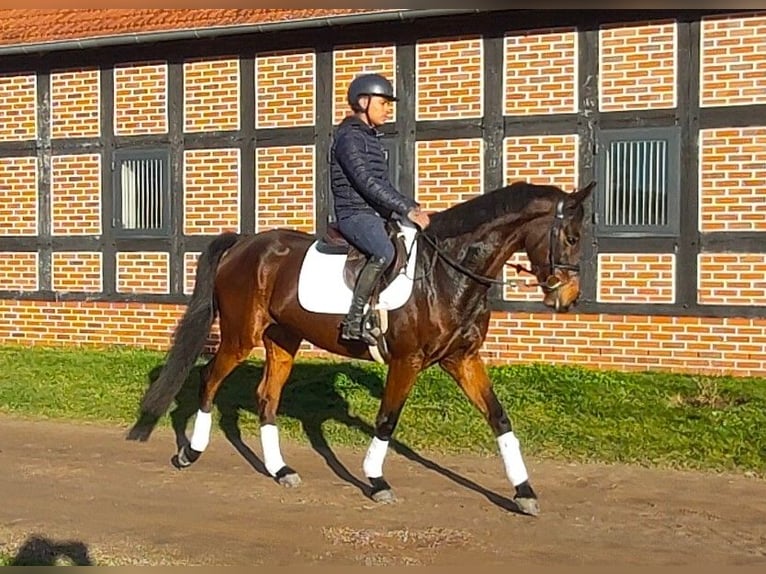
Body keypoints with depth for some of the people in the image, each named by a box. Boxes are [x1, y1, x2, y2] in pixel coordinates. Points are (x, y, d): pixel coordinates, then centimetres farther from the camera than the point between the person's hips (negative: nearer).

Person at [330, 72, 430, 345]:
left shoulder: (371, 138, 20)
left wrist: (413, 207, 10)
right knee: (385, 252, -35)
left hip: (377, 214, 10)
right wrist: (406, 209, -20)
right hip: (356, 214, -10)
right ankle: (353, 321, -32)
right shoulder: (349, 138, -10)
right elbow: (367, 183, -20)